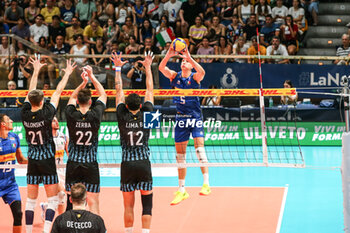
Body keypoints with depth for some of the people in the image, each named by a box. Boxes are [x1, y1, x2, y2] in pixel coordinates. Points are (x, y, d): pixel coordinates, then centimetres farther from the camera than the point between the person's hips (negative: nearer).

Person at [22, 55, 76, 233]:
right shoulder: (46, 114, -15)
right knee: (52, 200, 1)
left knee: (30, 200, 9)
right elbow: (58, 92, -4)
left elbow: (30, 92, 9)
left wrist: (36, 70, 21)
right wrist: (67, 73, 8)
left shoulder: (25, 114, -6)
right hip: (47, 160, -4)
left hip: (32, 161, 4)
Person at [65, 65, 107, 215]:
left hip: (72, 165, 2)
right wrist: (92, 77, 16)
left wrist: (83, 82, 17)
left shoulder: (71, 115, -6)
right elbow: (103, 95, 10)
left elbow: (72, 97, 17)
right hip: (91, 165, -1)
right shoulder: (95, 115, -8)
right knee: (93, 203, -1)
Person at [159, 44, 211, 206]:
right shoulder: (175, 76, 5)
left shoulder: (195, 77, -4)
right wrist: (168, 55, -27)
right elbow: (161, 68, -11)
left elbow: (201, 72, -28)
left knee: (199, 148, -19)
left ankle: (206, 184, -18)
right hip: (180, 118, 4)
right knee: (180, 155, 6)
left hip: (195, 116, -4)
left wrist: (189, 57, -36)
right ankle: (182, 191, 14)